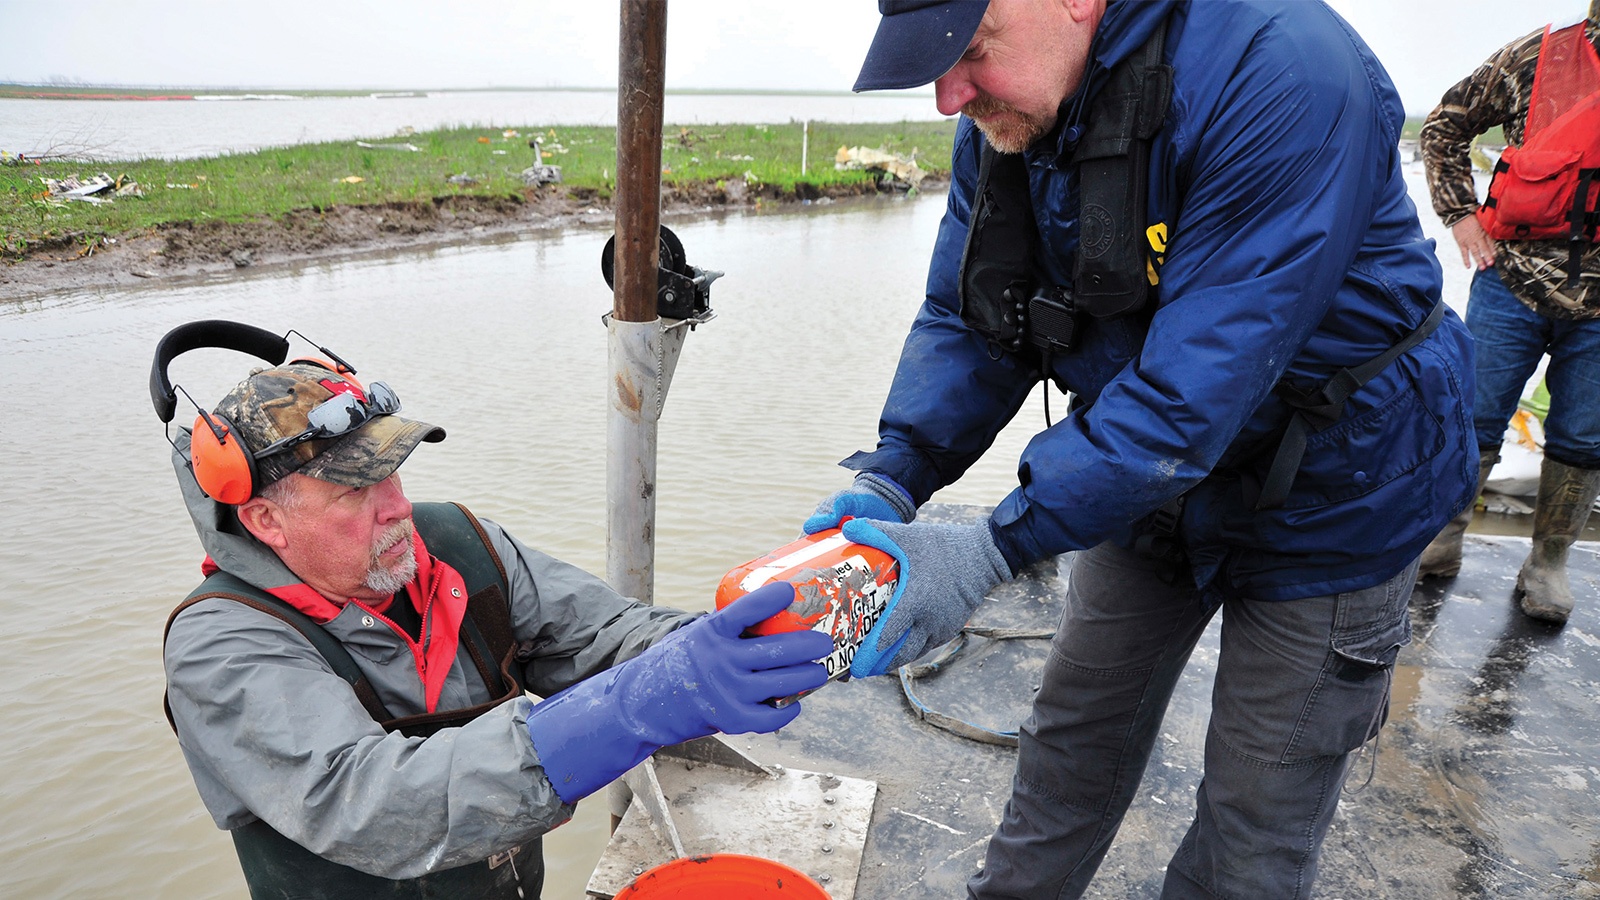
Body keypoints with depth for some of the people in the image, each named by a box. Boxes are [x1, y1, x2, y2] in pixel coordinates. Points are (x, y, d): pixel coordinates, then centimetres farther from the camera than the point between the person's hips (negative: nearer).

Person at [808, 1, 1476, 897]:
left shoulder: (1282, 77, -32)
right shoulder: (1005, 113, -9)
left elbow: (1197, 385, -36)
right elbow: (966, 323, -5)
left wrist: (994, 551, -38)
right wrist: (887, 480, -21)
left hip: (1325, 499, -5)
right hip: (1150, 480, 6)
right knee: (1073, 738, 18)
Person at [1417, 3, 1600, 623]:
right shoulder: (1539, 56, -2)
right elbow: (1445, 125, 9)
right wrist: (1460, 212, 1)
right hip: (1514, 281, -1)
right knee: (1476, 417, 6)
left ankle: (1548, 562, 25)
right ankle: (1445, 532, 25)